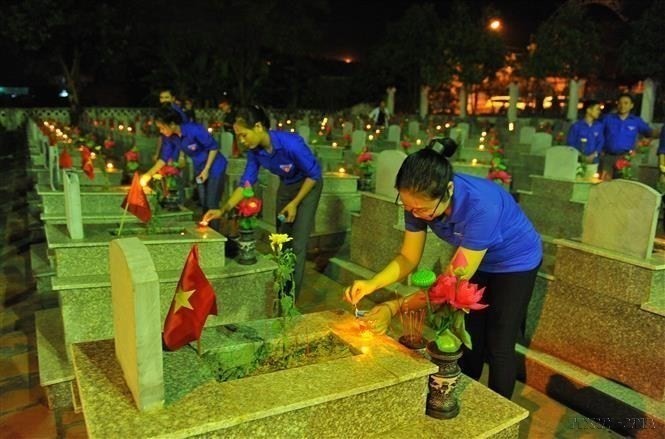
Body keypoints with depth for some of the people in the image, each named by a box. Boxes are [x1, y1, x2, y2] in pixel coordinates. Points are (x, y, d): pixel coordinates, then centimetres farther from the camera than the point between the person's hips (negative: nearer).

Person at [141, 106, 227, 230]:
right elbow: (164, 158, 4)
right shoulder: (170, 137, -6)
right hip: (199, 169, 7)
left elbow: (214, 147, -19)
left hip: (214, 167, -7)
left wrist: (206, 170, -18)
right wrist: (149, 174, -3)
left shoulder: (194, 130, -26)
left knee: (211, 205, -7)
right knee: (203, 205, 10)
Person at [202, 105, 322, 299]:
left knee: (298, 244, -8)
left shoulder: (291, 143, -34)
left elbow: (314, 174, -23)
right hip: (286, 186, 6)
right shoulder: (254, 151, -16)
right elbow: (245, 182, -8)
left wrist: (294, 204, -20)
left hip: (308, 185, -6)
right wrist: (223, 210, -17)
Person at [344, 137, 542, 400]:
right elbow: (409, 258, -13)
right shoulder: (420, 202, -25)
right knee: (468, 339, 14)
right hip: (476, 262, 5)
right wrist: (372, 284, -30)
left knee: (498, 346, 4)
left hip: (515, 263, -5)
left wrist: (396, 307, -42)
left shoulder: (482, 205, -42)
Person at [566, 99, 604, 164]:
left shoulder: (599, 126, 6)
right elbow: (570, 143, -3)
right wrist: (581, 156, -9)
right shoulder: (576, 126, -4)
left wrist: (594, 154, -7)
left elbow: (601, 141, 9)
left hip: (593, 159, 3)